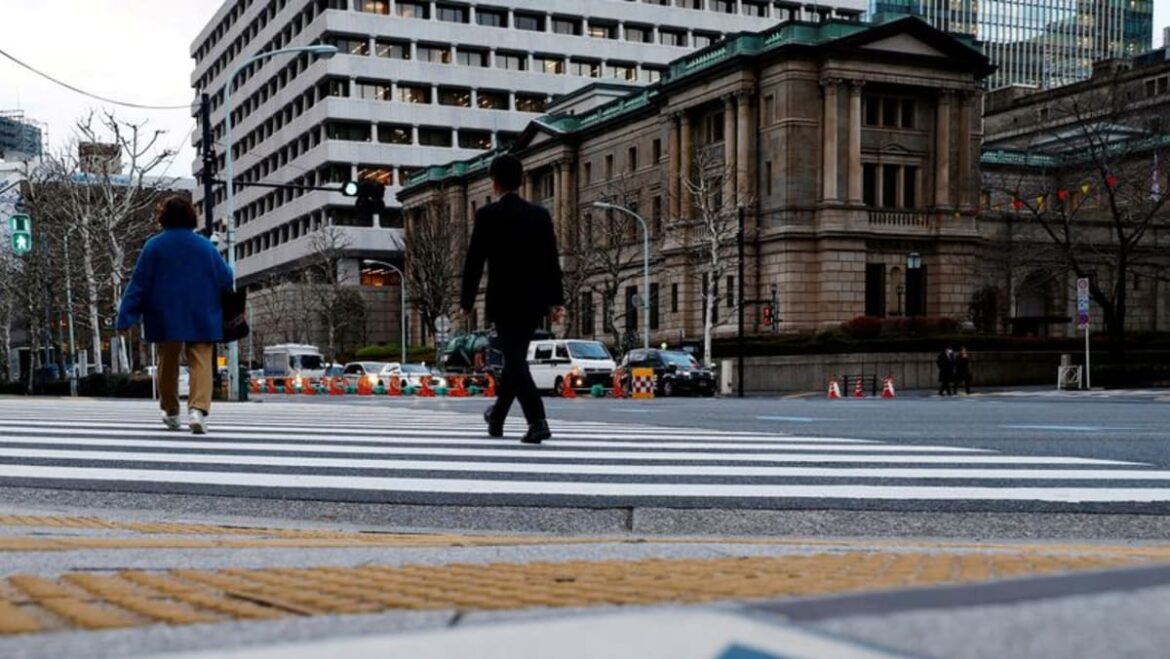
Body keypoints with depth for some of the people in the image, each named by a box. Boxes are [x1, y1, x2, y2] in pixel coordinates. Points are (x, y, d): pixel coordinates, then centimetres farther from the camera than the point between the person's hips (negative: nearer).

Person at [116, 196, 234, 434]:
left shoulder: (154, 246, -3)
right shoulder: (205, 246, 0)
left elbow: (138, 283, -3)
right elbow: (226, 279, 6)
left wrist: (126, 317, -1)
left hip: (165, 318, 0)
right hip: (201, 318, 0)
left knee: (168, 363, 15)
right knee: (201, 362, -5)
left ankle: (171, 412, 26)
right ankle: (198, 408, -25)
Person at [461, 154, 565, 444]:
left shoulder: (488, 215, -6)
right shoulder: (540, 214, 6)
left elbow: (474, 261, -6)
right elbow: (552, 260, 5)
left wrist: (467, 301, 2)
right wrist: (556, 300, 9)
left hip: (505, 300, -5)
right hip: (535, 300, 5)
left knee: (515, 360, -5)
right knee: (515, 357, 18)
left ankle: (538, 421, -19)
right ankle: (497, 416, 32)